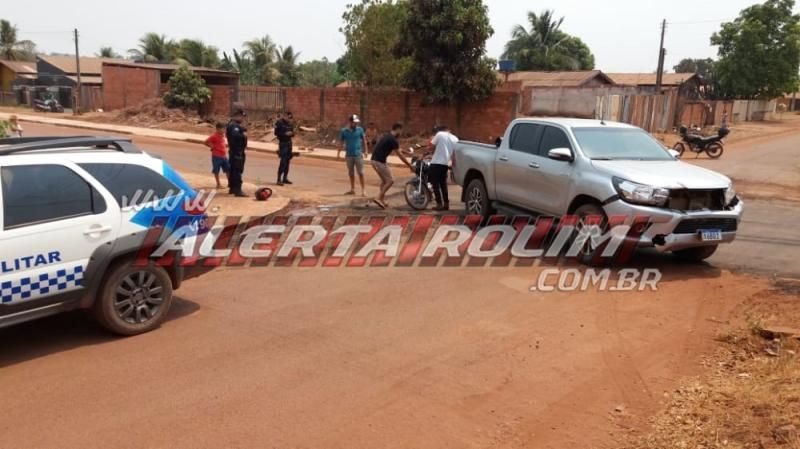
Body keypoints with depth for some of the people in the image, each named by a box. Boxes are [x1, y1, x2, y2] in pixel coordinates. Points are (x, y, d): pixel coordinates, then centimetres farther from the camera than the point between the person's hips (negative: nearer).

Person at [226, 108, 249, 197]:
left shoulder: (234, 124, 18)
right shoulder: (234, 125, -17)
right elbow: (235, 135, -33)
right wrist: (243, 135, -19)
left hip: (234, 150, 11)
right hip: (237, 151, -11)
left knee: (233, 169, 16)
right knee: (237, 170, -13)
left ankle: (232, 188, 25)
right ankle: (237, 190, -16)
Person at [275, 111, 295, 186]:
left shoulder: (290, 124, 11)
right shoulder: (279, 123, -7)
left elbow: (292, 133, 15)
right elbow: (276, 133, -11)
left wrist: (291, 133, -8)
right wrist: (285, 134, -19)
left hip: (289, 143, 7)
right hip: (283, 143, -7)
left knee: (288, 161, 9)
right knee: (283, 161, -13)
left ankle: (285, 178, 18)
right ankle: (279, 179, -12)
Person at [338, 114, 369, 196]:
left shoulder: (360, 130, -2)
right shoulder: (344, 131, 1)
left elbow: (364, 140, 5)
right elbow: (341, 143, 7)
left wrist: (366, 151, 0)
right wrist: (338, 153, 2)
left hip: (358, 154, -2)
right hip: (349, 155, 2)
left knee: (360, 172, -3)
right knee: (351, 173, 12)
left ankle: (363, 189, 4)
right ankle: (352, 189, 23)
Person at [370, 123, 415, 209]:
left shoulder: (387, 137, 17)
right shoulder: (393, 140, -12)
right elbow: (400, 155, -11)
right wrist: (410, 165, -5)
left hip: (374, 160, 10)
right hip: (380, 162, -10)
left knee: (384, 180, 19)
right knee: (390, 180, -2)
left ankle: (382, 200, 19)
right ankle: (379, 198, -6)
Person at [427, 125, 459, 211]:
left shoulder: (440, 134, -1)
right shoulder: (455, 139, 14)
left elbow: (431, 146, -3)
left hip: (436, 162, -5)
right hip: (445, 164, 5)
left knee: (436, 184, 0)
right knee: (443, 184, 16)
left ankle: (439, 204, -4)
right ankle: (446, 204, 16)